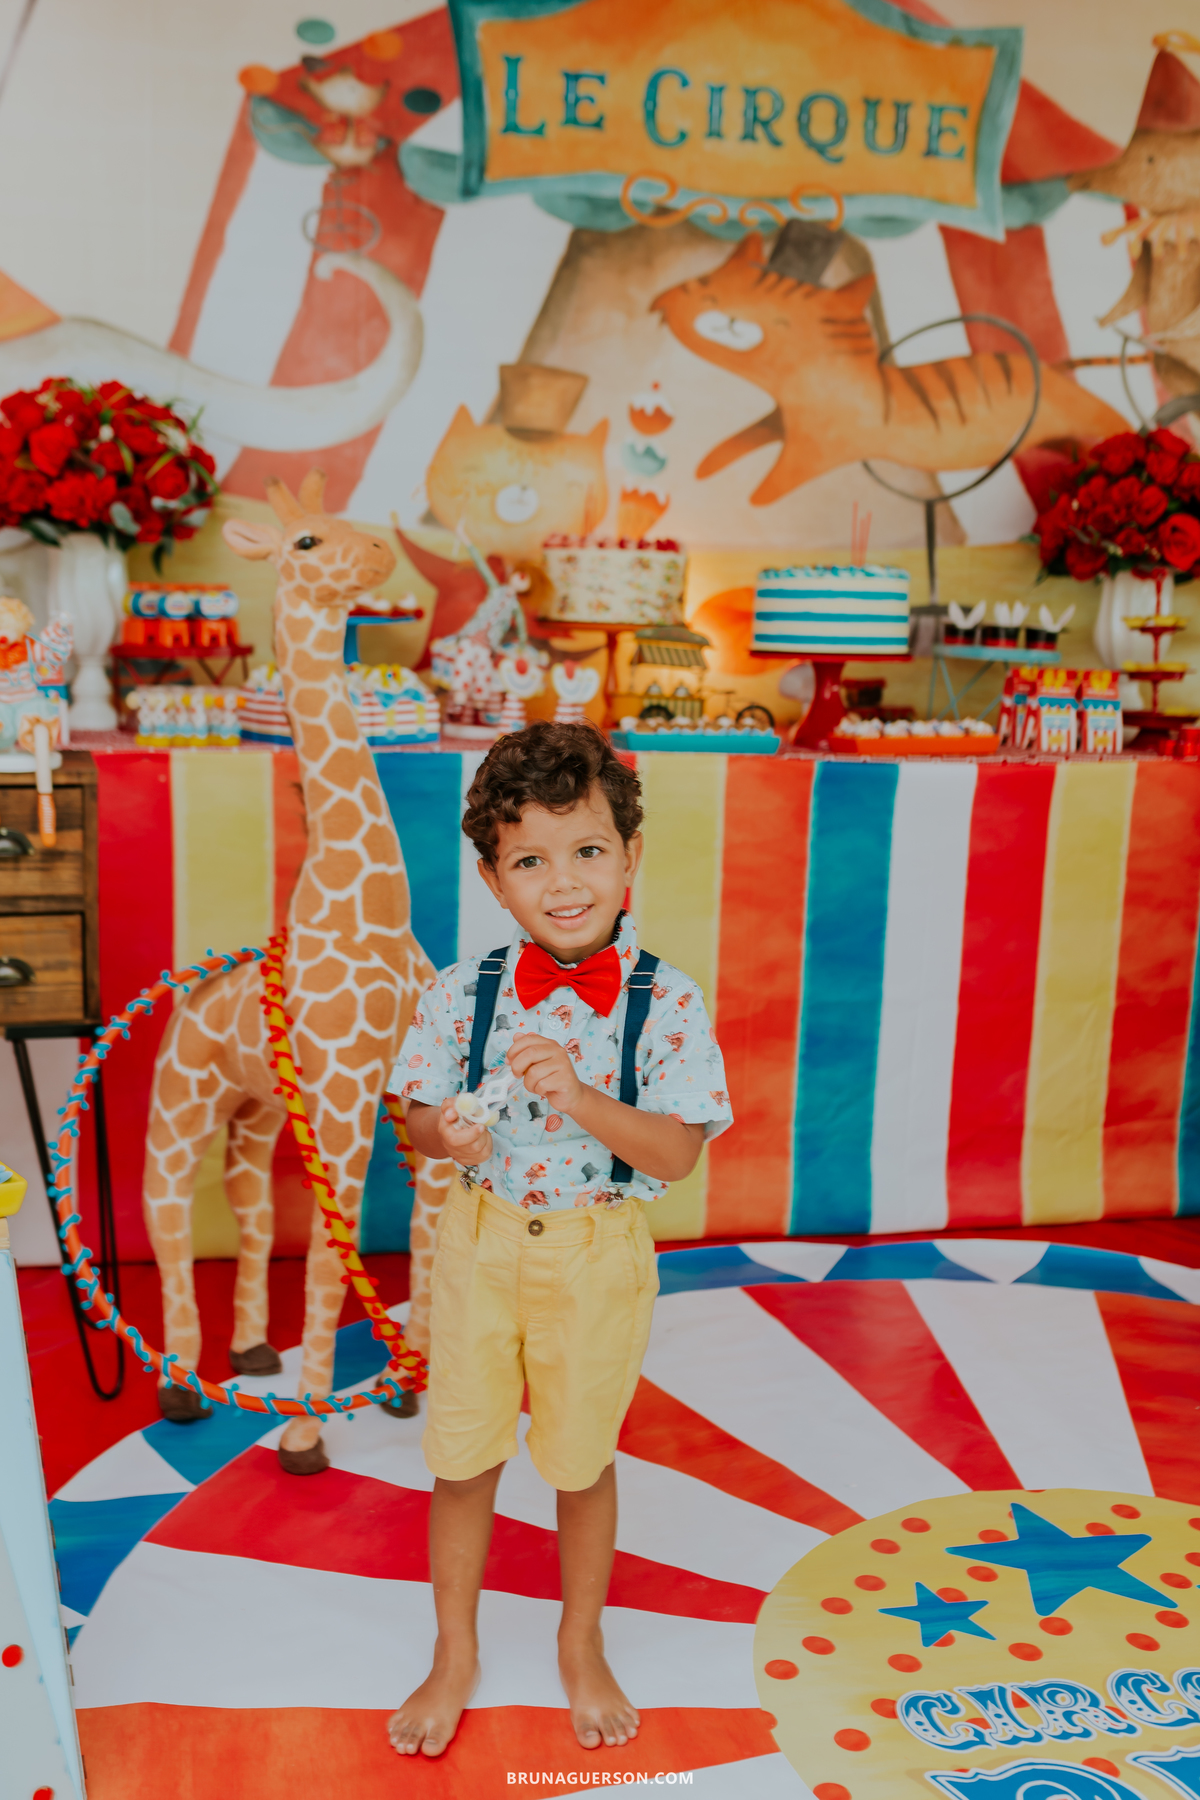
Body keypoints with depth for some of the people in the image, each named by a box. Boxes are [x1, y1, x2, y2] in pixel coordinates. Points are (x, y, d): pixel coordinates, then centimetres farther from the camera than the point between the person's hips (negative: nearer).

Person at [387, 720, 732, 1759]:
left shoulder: (668, 1003, -13)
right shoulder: (465, 993, -7)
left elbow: (679, 1153, -16)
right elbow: (417, 1117, 1)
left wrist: (582, 1098, -31)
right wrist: (447, 1133, -22)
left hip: (598, 1255, -1)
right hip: (483, 1241, 2)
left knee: (582, 1461, 16)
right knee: (462, 1457, 14)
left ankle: (583, 1649, 44)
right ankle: (455, 1656, 39)